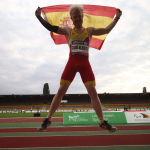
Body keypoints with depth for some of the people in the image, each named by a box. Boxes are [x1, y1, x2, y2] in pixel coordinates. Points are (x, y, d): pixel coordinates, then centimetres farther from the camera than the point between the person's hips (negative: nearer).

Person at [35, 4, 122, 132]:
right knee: (61, 91, -6)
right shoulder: (68, 31, 10)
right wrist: (39, 17, 0)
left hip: (85, 64, 1)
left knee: (93, 92, -4)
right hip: (72, 63, 0)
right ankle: (48, 120, 7)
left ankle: (102, 122, 8)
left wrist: (116, 18, 6)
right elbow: (50, 27, 6)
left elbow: (106, 30, 8)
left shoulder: (90, 30, 12)